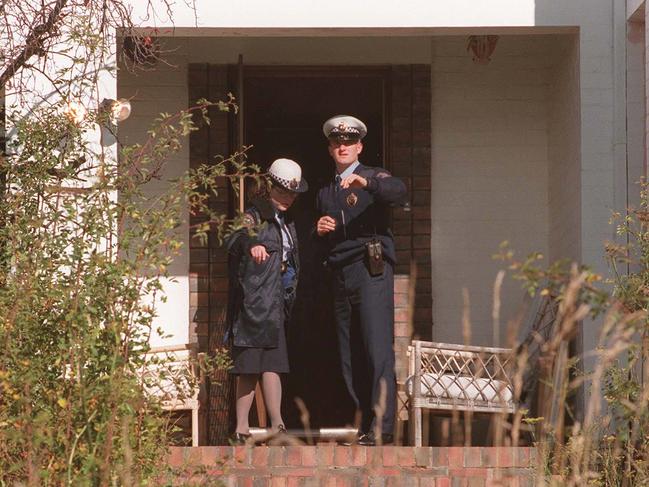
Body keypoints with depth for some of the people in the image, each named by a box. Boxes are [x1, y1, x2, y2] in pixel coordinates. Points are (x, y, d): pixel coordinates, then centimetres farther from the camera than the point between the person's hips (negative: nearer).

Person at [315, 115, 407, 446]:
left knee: (377, 347, -14)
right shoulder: (325, 192, 24)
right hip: (340, 275, 6)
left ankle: (382, 427, -18)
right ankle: (366, 424, 4)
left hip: (371, 269, -6)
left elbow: (398, 192, -18)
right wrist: (319, 230, 6)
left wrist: (366, 182, -34)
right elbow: (318, 244, 30)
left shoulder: (373, 177, 6)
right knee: (350, 355, 1)